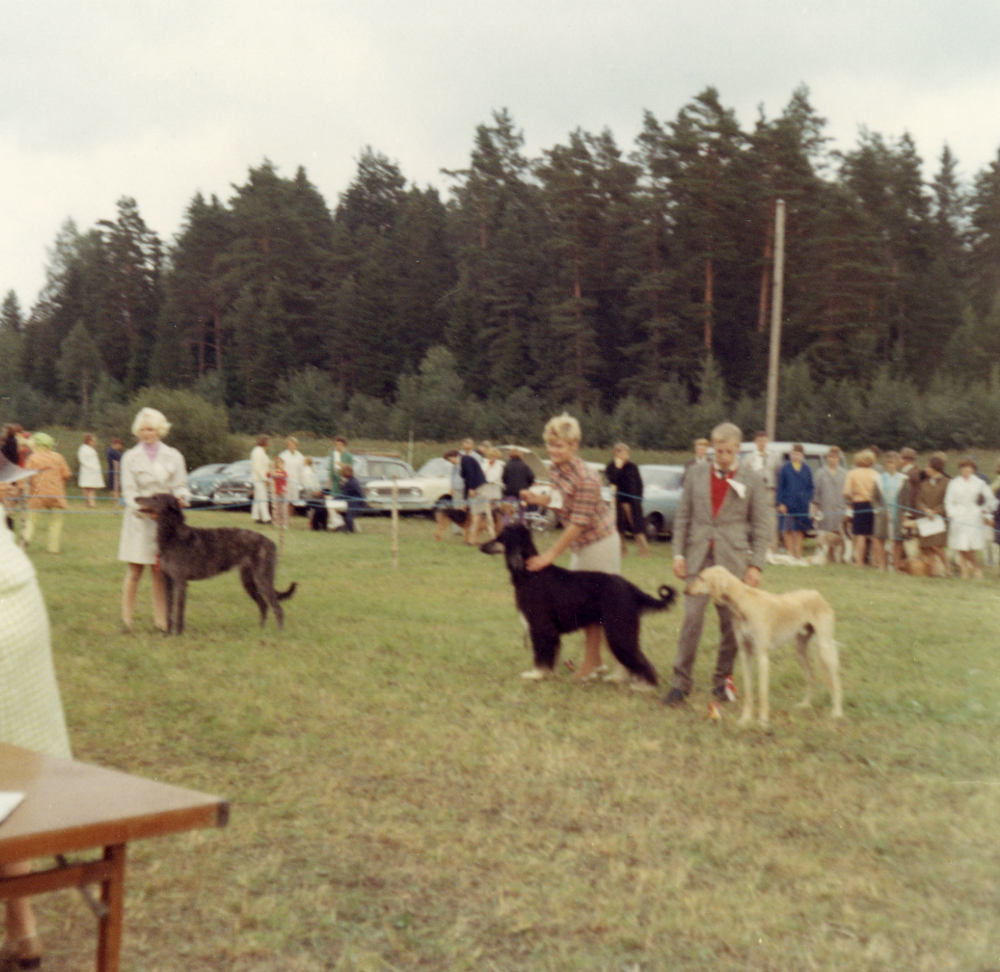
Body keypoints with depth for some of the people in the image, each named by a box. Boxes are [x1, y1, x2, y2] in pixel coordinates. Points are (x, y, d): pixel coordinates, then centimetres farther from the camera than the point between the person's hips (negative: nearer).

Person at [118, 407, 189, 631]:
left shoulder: (173, 457, 11)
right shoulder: (130, 458, 7)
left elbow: (180, 485, 9)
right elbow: (128, 491, 0)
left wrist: (181, 497, -15)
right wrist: (142, 508, -19)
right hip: (138, 520, -1)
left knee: (160, 571, 2)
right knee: (134, 570, -3)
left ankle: (160, 619, 6)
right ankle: (126, 618, 3)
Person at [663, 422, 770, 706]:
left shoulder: (752, 479, 1)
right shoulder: (696, 476, 7)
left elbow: (761, 525, 1)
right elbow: (683, 517, 10)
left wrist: (756, 565, -5)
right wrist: (679, 553, 1)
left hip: (733, 559, -1)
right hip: (699, 556, 1)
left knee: (731, 623, 6)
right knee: (691, 618, -5)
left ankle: (722, 680, 19)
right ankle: (681, 682, -1)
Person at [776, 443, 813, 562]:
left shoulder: (806, 469, 7)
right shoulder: (785, 468, 0)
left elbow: (810, 487, 12)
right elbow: (780, 487, 0)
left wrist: (809, 499, -2)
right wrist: (781, 503, -7)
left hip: (802, 504, 2)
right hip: (788, 503, -2)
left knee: (799, 530, 5)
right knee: (788, 530, 1)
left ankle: (798, 555, 10)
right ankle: (790, 554, 9)